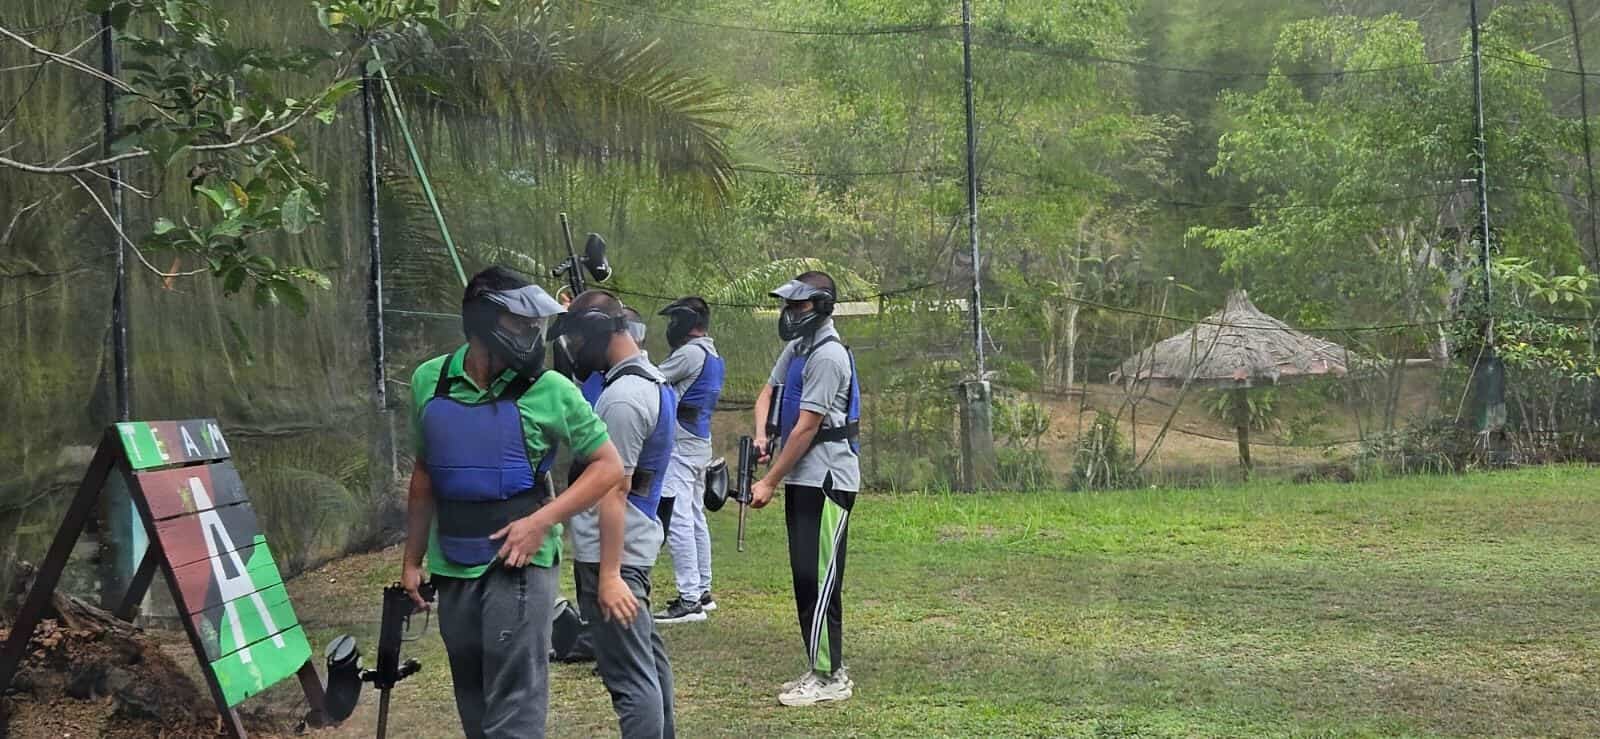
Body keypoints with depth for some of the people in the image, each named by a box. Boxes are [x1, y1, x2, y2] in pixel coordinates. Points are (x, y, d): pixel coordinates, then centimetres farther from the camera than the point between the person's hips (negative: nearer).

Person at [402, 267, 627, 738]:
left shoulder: (548, 390, -9)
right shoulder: (428, 382, 2)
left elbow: (609, 467, -4)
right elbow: (424, 473, 14)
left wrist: (542, 521, -15)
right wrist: (412, 560, 16)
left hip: (518, 563, -4)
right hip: (452, 567, 5)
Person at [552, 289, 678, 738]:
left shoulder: (622, 399, -19)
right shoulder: (652, 382, 12)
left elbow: (614, 492, -21)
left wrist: (608, 574, -22)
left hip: (610, 553, -11)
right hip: (633, 546, 11)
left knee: (631, 677, -9)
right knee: (647, 658, 19)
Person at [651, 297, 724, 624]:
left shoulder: (691, 353, -15)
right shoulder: (713, 356, 16)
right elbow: (670, 387, 16)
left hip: (681, 446, -10)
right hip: (700, 443, 10)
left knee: (678, 522, -10)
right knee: (696, 518, 16)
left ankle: (690, 600, -12)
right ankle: (702, 591, 24)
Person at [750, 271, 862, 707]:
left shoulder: (827, 356, -16)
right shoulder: (796, 348, 15)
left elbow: (806, 428, -17)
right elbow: (768, 393, 23)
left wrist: (769, 483, -14)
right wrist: (761, 435, 1)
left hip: (826, 480, -10)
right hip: (801, 479, 10)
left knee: (819, 580, -10)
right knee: (805, 576, 12)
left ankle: (829, 677, -5)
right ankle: (825, 669, 19)